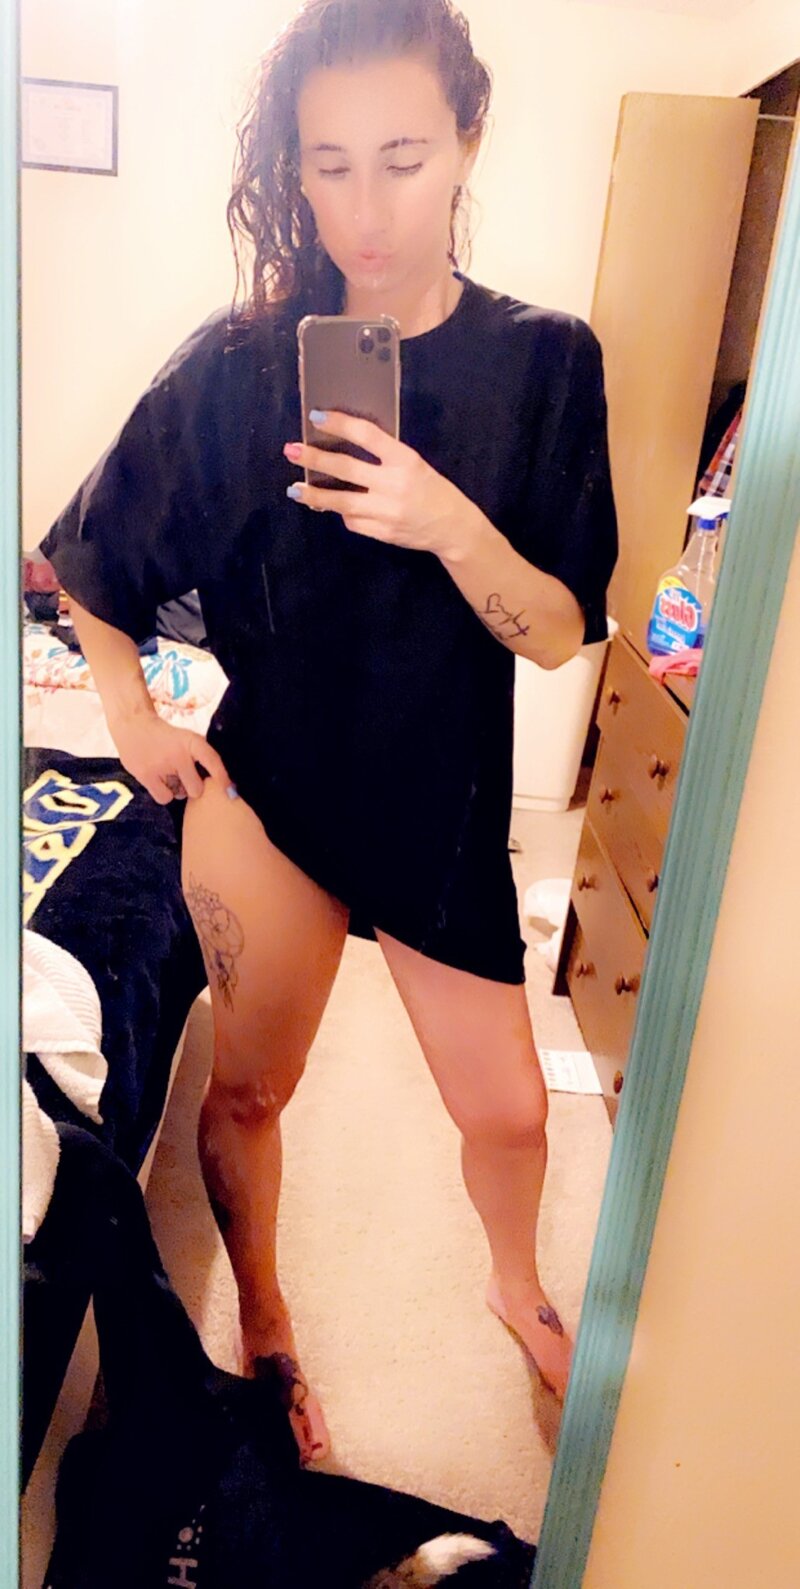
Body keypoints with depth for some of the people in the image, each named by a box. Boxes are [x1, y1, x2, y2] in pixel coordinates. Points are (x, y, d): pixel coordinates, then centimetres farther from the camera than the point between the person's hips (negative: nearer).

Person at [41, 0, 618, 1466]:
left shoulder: (545, 362, -7)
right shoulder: (238, 360, -8)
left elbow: (560, 633, -11)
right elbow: (89, 555, 5)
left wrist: (452, 529, -27)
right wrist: (130, 713, 0)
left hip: (444, 803, 1)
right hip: (266, 786, 0)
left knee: (508, 1113, 11)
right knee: (248, 1085, 13)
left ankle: (516, 1286, 47)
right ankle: (263, 1322, 44)